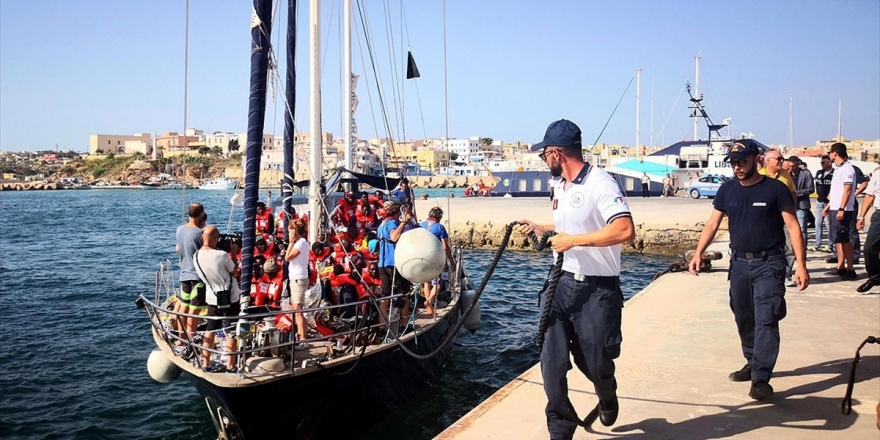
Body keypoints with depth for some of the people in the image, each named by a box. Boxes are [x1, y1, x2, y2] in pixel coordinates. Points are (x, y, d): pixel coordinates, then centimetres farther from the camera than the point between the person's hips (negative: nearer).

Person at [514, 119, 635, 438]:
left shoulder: (600, 184, -17)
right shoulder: (559, 186, 12)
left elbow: (625, 230, -30)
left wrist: (573, 240, -26)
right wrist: (538, 229, 15)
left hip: (597, 291, -7)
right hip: (561, 283, 7)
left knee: (596, 363, 10)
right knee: (551, 363, 2)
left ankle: (608, 398, 45)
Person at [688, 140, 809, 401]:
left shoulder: (775, 189, -8)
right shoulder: (727, 189, 4)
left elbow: (793, 226, -8)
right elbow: (712, 224, 6)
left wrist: (801, 265, -14)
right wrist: (698, 254, -6)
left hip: (769, 264, -5)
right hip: (739, 262, 5)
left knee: (765, 320, -10)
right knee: (743, 318, 14)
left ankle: (761, 378, -8)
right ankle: (753, 364, 32)